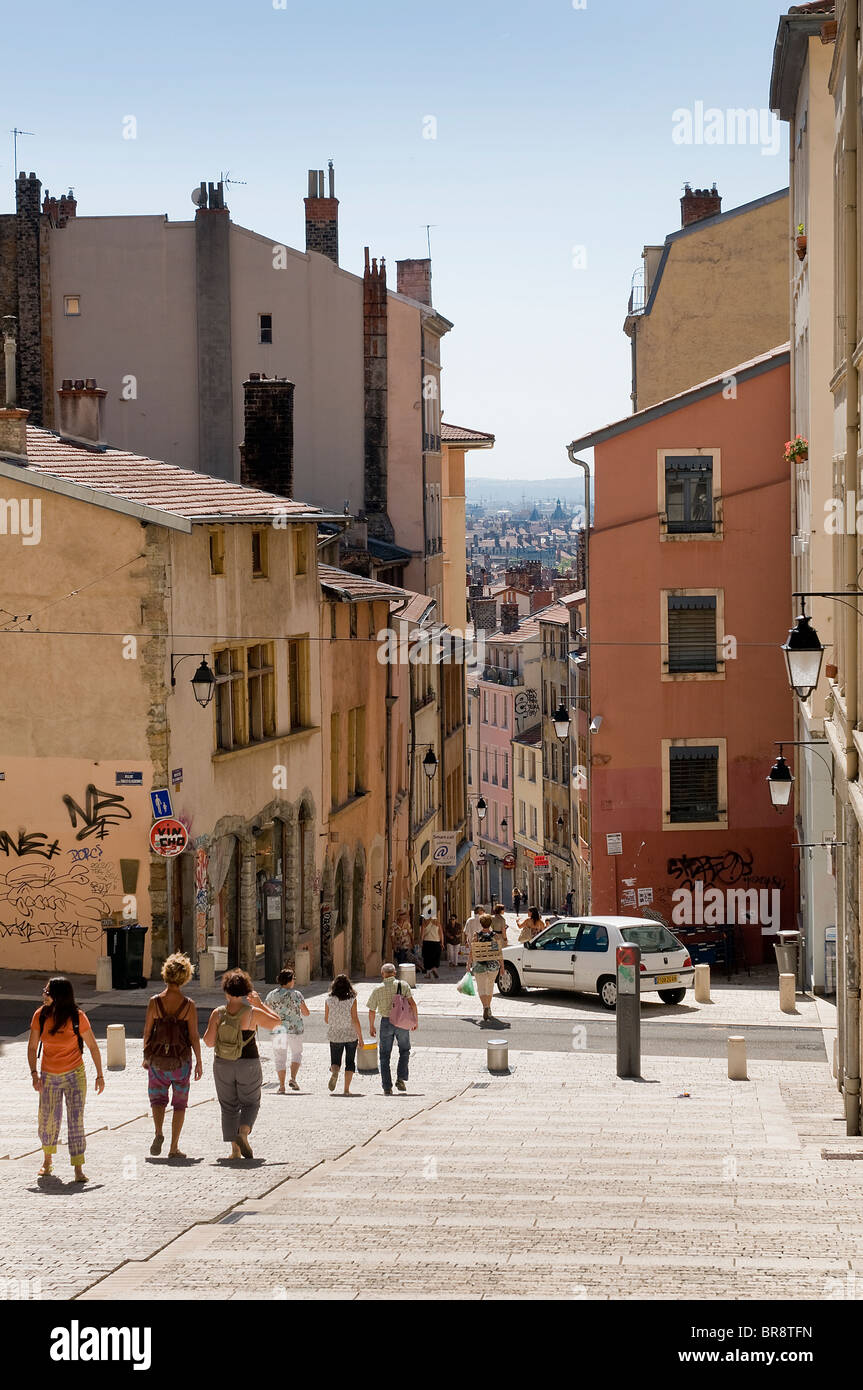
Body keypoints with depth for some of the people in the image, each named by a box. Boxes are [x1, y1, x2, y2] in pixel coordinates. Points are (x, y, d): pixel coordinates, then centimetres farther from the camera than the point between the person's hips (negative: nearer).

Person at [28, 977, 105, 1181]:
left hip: (75, 1075, -2)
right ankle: (48, 1159, 36)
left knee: (76, 1121, -8)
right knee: (48, 1122, 10)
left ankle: (78, 1168, -5)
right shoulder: (40, 1016, -6)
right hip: (49, 1077, 2)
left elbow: (93, 1046, -2)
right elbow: (32, 1047, 2)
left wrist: (100, 1075, -2)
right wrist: (34, 1073, -11)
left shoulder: (78, 1017, -12)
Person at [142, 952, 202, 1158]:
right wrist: (199, 1063, 2)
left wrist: (146, 1056, 12)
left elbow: (147, 1032, -2)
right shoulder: (188, 1005, -10)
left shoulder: (155, 1002, -7)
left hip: (157, 1059, 1)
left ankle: (158, 1133, -7)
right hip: (181, 1059, -1)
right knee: (180, 1103, 12)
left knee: (157, 1097, 19)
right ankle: (174, 1148, 9)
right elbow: (194, 1037, -7)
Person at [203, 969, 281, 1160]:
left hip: (223, 1065, 1)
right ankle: (243, 1134, -13)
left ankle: (235, 1149, 7)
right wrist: (260, 1004, 10)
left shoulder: (218, 1014, -7)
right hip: (248, 1065, -1)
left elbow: (209, 1042, -7)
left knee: (229, 1107, 13)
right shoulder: (252, 1013, -10)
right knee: (250, 1103, 15)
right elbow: (276, 1021, 5)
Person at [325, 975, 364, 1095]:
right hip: (351, 1035, -1)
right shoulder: (352, 1000, -10)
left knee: (335, 1062, 11)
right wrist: (360, 1037, -4)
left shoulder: (329, 1000, -4)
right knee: (350, 1062, 13)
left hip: (335, 1036, 1)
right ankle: (346, 1089, 8)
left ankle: (334, 1072, -23)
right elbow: (355, 1019, -11)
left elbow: (326, 1019, 3)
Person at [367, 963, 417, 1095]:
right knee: (404, 1051, 20)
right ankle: (401, 1078, 4)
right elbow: (412, 1003, -10)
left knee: (385, 1055, 9)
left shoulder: (377, 990, -1)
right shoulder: (403, 985, -3)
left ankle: (387, 1087, 6)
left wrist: (371, 1027, 14)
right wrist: (416, 1019, 1)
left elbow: (372, 1011, 1)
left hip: (386, 1021, 0)